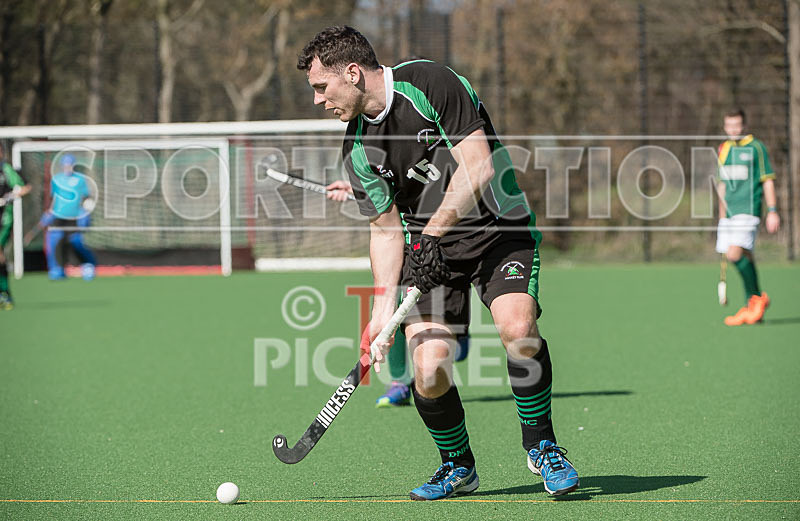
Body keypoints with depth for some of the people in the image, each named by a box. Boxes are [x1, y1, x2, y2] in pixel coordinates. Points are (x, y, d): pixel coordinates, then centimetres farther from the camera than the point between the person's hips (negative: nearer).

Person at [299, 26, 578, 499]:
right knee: (429, 367, -15)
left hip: (500, 228, -4)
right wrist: (384, 306, -2)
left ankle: (541, 444, -6)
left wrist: (434, 233, -23)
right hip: (428, 244, 4)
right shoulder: (358, 147, 3)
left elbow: (477, 167, -20)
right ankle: (458, 466, 13)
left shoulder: (432, 84, -15)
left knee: (518, 326, -30)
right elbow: (386, 227, 8)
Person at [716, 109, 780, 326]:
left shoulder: (756, 147, -2)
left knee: (735, 254, -20)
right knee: (744, 258, 6)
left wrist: (773, 211, -9)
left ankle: (757, 297, -4)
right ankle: (753, 308, 11)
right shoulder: (723, 149, 15)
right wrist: (722, 215, 22)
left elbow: (767, 180, -3)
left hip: (748, 210, -6)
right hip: (730, 211, 6)